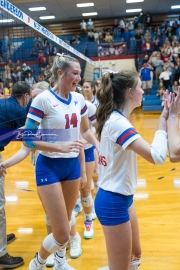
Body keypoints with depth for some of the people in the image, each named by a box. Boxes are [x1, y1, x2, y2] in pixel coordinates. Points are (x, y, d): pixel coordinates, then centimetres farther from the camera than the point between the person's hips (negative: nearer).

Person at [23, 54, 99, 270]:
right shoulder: (43, 99, -15)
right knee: (62, 233, -4)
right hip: (49, 167, -6)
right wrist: (61, 147, -26)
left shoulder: (79, 99, 2)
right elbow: (28, 139, -17)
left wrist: (99, 145, 0)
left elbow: (85, 130, 16)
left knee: (66, 221, 20)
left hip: (72, 165, 6)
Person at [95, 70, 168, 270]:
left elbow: (145, 149, 14)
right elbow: (157, 156, -32)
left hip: (122, 197, 10)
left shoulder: (116, 119, 5)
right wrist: (163, 120, -22)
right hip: (114, 202, -10)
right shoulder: (118, 122, -24)